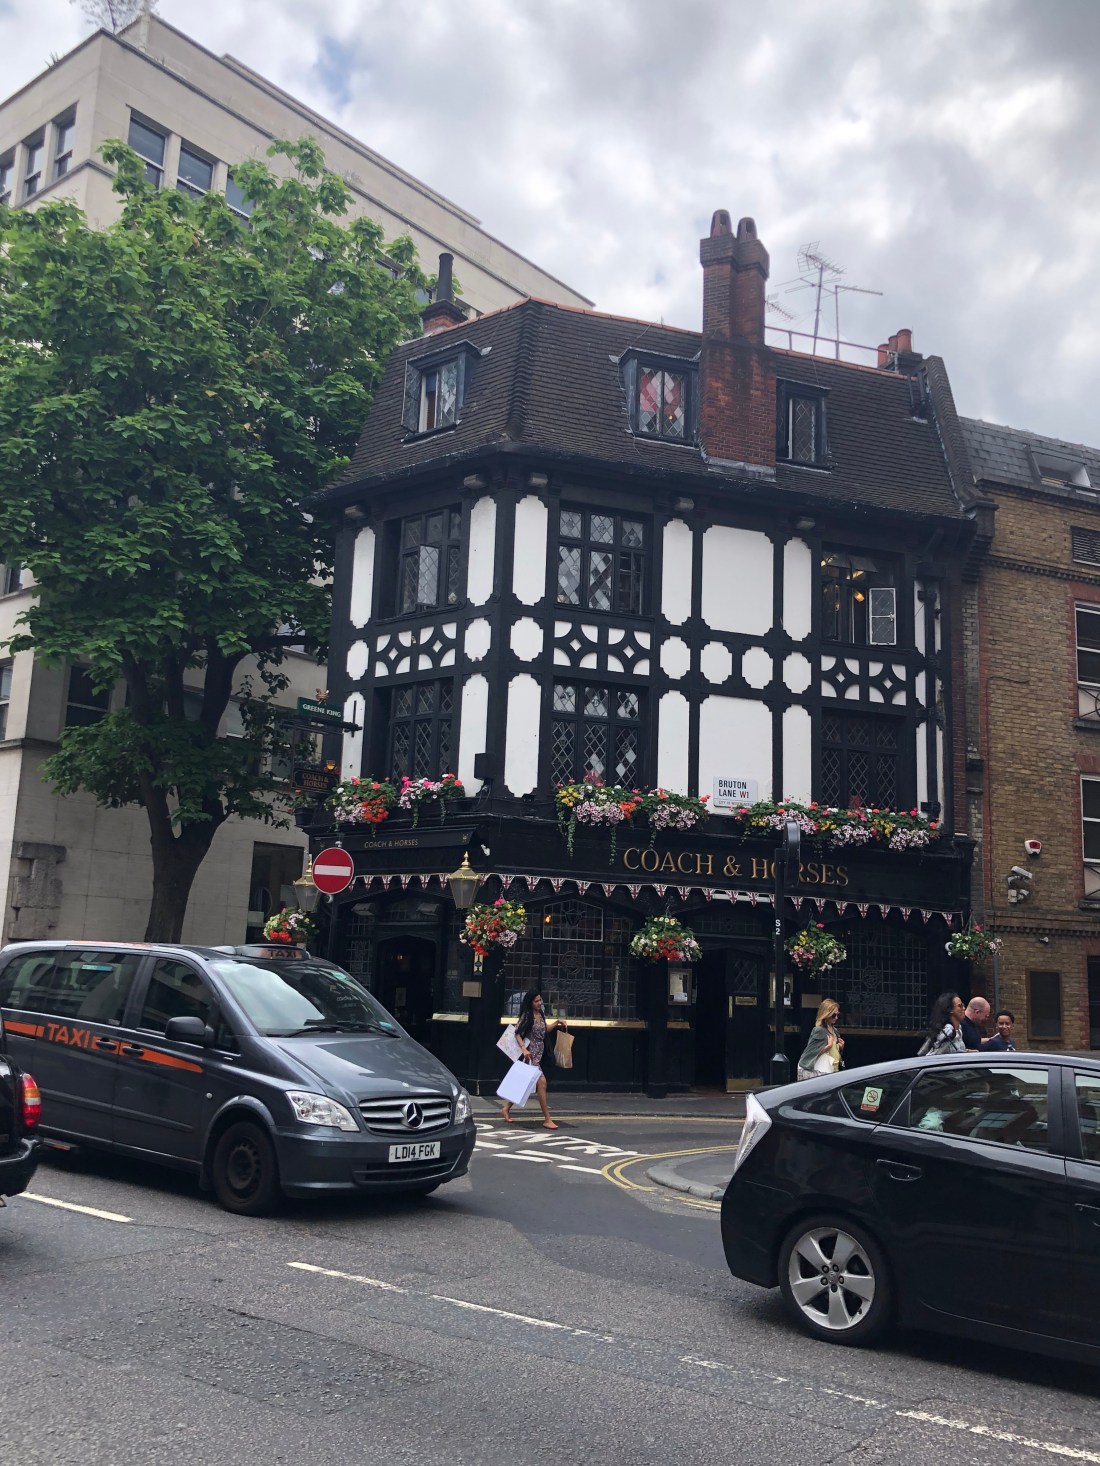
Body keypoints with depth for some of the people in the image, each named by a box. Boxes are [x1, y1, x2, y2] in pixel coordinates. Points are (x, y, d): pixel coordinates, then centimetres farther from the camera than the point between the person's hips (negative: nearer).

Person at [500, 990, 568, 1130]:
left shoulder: (541, 1014, 10)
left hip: (539, 1054, 8)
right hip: (530, 1054, -8)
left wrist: (558, 1022, 13)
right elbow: (517, 1034, -13)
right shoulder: (526, 1016, -13)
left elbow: (545, 1029, 25)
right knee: (541, 1082, -13)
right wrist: (523, 1048, -26)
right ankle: (547, 1120, -10)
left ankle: (506, 1109, 29)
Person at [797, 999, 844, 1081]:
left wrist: (840, 1047, 2)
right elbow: (812, 1053, -18)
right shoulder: (819, 1031, -12)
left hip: (830, 1072, 8)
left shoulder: (834, 1030, 11)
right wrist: (829, 1045, -15)